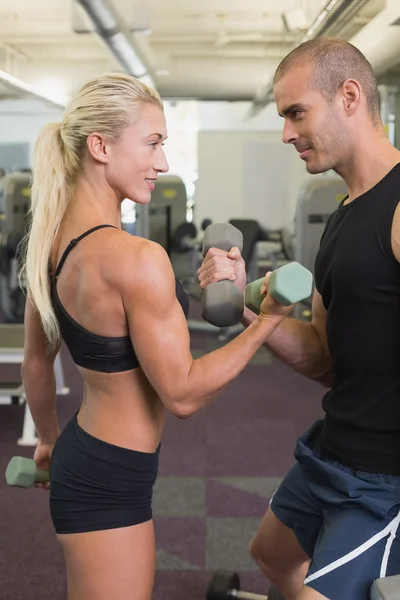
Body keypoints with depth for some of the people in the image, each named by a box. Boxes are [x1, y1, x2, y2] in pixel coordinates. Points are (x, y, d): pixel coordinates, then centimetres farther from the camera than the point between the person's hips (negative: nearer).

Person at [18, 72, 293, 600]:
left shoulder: (52, 240, 2)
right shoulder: (136, 259, -25)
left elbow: (36, 364, 13)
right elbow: (182, 394, -19)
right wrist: (266, 323, -13)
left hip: (80, 454, 9)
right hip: (110, 486, -9)